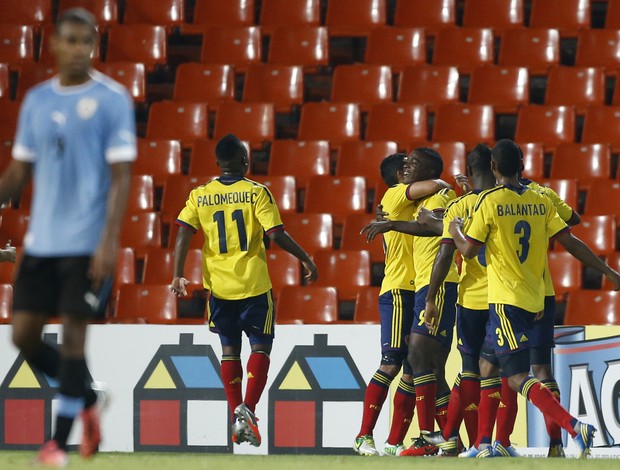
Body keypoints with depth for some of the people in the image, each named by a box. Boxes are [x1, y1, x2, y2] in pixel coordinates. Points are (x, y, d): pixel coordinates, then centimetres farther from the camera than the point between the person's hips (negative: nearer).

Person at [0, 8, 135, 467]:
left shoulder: (113, 99, -6)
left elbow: (121, 177, -9)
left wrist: (109, 243, -16)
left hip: (86, 243, -5)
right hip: (41, 240, 5)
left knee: (73, 334, -5)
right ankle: (87, 400, 26)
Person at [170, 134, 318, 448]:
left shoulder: (199, 196, 3)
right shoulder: (256, 192, -5)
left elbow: (183, 235, -6)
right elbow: (276, 234, -12)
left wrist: (178, 276, -5)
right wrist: (305, 259, -1)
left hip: (219, 284, 3)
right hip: (254, 283, -3)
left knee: (230, 350, 13)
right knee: (260, 347, 6)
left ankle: (238, 419, 10)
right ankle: (247, 409, -13)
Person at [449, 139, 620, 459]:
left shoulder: (489, 201, -9)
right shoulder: (541, 202, 6)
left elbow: (469, 250, -7)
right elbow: (571, 243, 3)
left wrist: (455, 230, 14)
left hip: (506, 300, -7)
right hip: (534, 301, 7)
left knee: (518, 378, -12)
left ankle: (574, 427, -29)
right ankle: (486, 444, 20)